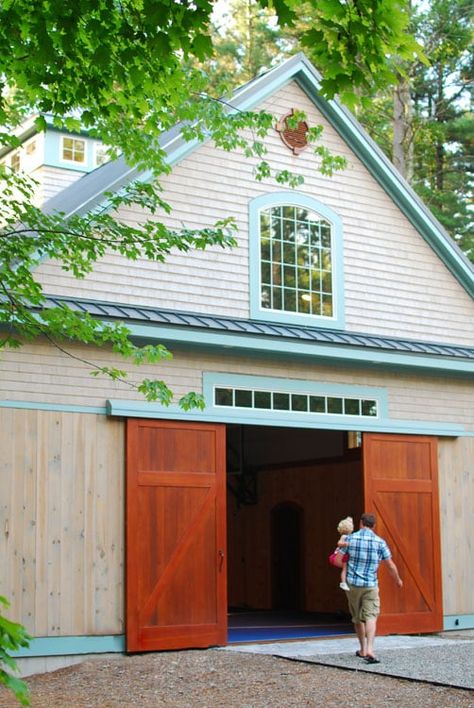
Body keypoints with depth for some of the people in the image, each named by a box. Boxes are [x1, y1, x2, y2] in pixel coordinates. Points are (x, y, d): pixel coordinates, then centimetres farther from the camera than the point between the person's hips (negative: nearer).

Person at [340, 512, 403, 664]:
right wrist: (398, 580, 21)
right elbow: (391, 566, 3)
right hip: (370, 585, -1)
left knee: (358, 618, 16)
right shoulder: (379, 542, -2)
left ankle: (363, 649, 26)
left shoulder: (350, 539, -2)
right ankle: (369, 649, -24)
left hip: (352, 583, 2)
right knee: (370, 616, -6)